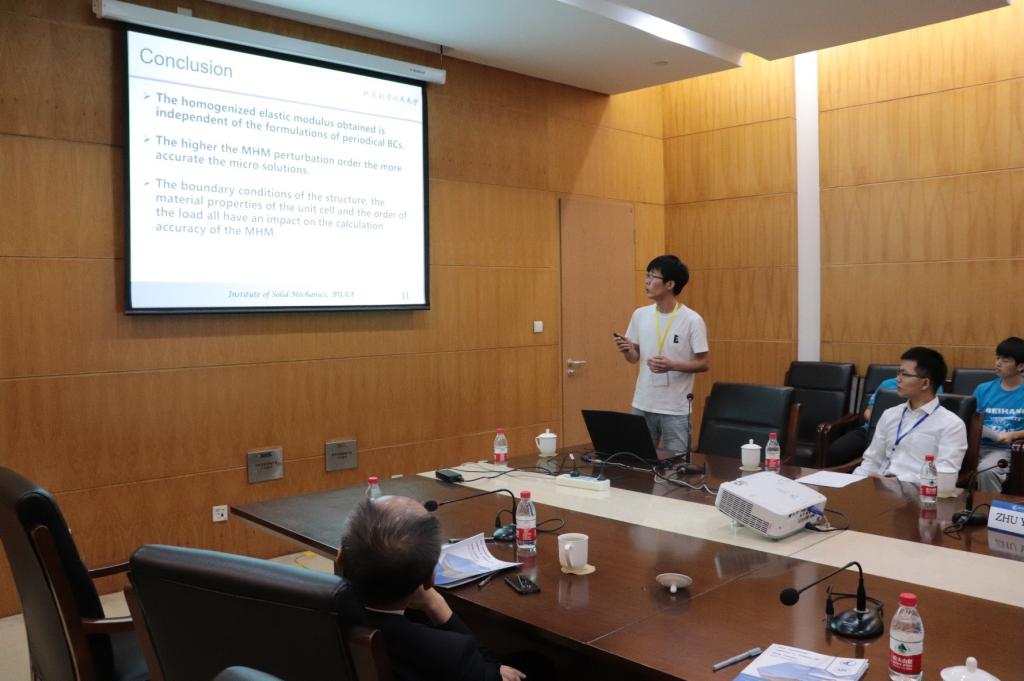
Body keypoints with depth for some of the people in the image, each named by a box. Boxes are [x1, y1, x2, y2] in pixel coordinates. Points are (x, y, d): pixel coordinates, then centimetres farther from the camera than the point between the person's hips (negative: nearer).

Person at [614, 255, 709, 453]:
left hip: (676, 410, -4)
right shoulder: (640, 315, 4)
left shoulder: (692, 320, -10)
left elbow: (704, 364, -8)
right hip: (642, 406, 4)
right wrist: (627, 350, -10)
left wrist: (672, 365, -22)